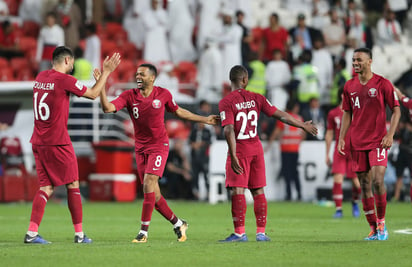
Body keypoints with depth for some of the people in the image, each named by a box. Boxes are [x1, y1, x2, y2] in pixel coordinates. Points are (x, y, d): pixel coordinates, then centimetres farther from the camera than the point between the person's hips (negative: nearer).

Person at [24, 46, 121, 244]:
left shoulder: (40, 77, 10)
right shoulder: (64, 80, -11)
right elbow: (93, 94, -2)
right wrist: (106, 73, 8)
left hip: (38, 142, 7)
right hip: (58, 142, -7)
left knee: (46, 187, 6)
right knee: (73, 185, 5)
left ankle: (32, 232, -7)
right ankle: (79, 233, 7)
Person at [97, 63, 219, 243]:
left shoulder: (163, 94, -3)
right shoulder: (129, 96, -2)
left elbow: (179, 112, 13)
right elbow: (108, 108, -15)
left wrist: (205, 120, 16)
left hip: (159, 145, -3)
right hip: (140, 147, 3)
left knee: (148, 184, -18)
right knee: (153, 193, 3)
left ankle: (144, 231, -16)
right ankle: (178, 223, 21)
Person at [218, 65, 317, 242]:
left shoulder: (226, 102, -9)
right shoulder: (256, 98, 4)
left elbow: (229, 130, -18)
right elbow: (280, 115, 7)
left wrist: (233, 156, -19)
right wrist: (303, 125, 17)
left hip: (239, 150, -4)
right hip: (256, 148, 4)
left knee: (237, 191, -4)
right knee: (258, 191, 8)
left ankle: (240, 233, -8)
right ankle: (261, 232, 10)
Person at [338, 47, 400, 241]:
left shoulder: (382, 84, -4)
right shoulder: (349, 86, 9)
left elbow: (396, 110, -1)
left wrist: (390, 135, -12)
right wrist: (341, 138, 7)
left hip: (378, 141, -4)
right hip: (358, 143, 4)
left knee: (377, 180, -17)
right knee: (364, 184, 4)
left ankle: (381, 223, -2)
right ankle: (373, 229, 11)